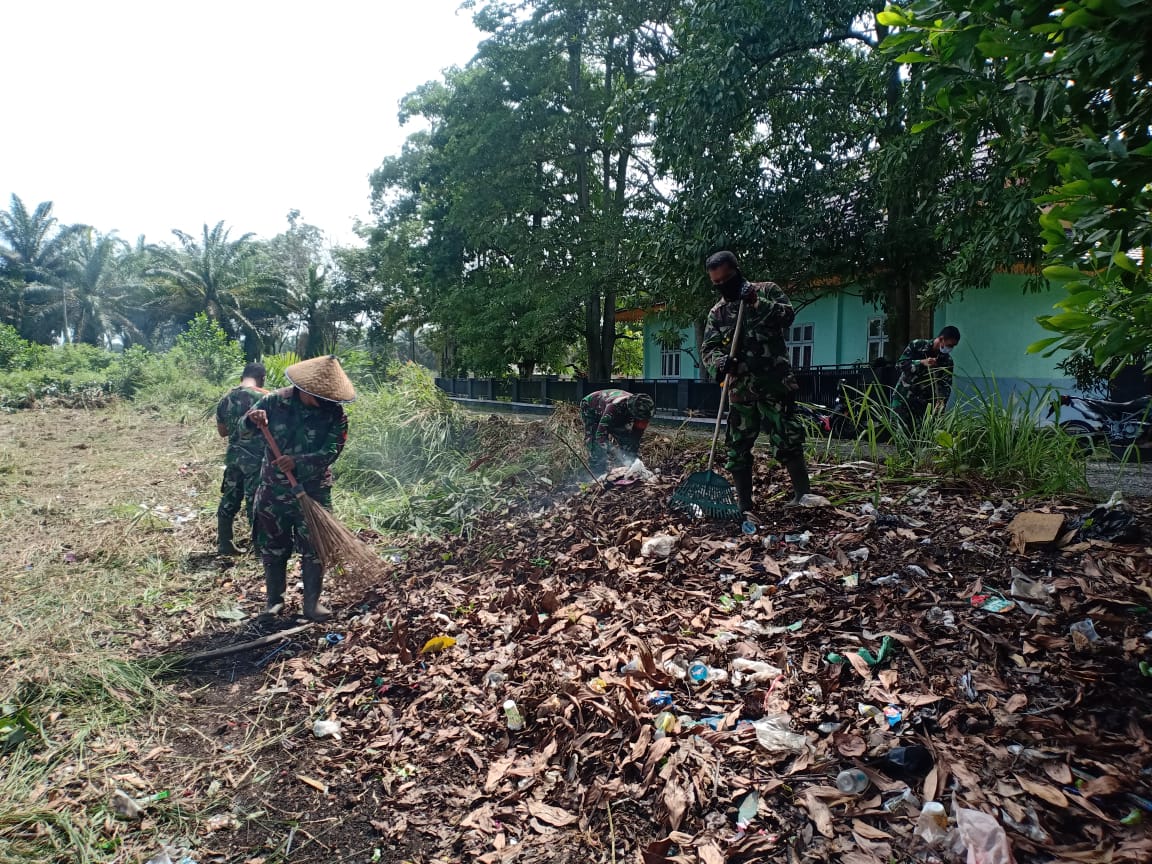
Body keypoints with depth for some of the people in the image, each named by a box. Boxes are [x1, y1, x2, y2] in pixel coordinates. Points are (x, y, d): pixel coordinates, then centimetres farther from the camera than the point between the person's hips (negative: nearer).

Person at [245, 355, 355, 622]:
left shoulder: (336, 415, -12)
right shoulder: (275, 401, -6)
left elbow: (330, 452, -19)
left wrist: (298, 462, -33)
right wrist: (252, 420, -23)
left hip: (313, 492, -1)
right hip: (273, 490, 2)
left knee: (314, 548, 3)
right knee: (273, 547, 12)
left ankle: (312, 602, 16)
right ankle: (275, 599, 28)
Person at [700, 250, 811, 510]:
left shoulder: (767, 290, 3)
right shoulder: (717, 312, 10)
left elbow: (788, 315, -10)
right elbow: (708, 349, 5)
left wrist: (756, 302, -20)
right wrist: (721, 361, -17)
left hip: (774, 383, -4)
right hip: (740, 389, 4)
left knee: (788, 441, -7)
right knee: (737, 449, 5)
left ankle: (804, 496, 3)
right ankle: (744, 507, 14)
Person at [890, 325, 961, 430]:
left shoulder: (947, 361, 0)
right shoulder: (917, 345, -7)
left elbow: (946, 385, -5)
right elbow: (899, 364, -13)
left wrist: (941, 400, -24)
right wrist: (922, 363, -25)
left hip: (924, 403, 3)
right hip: (903, 398, -3)